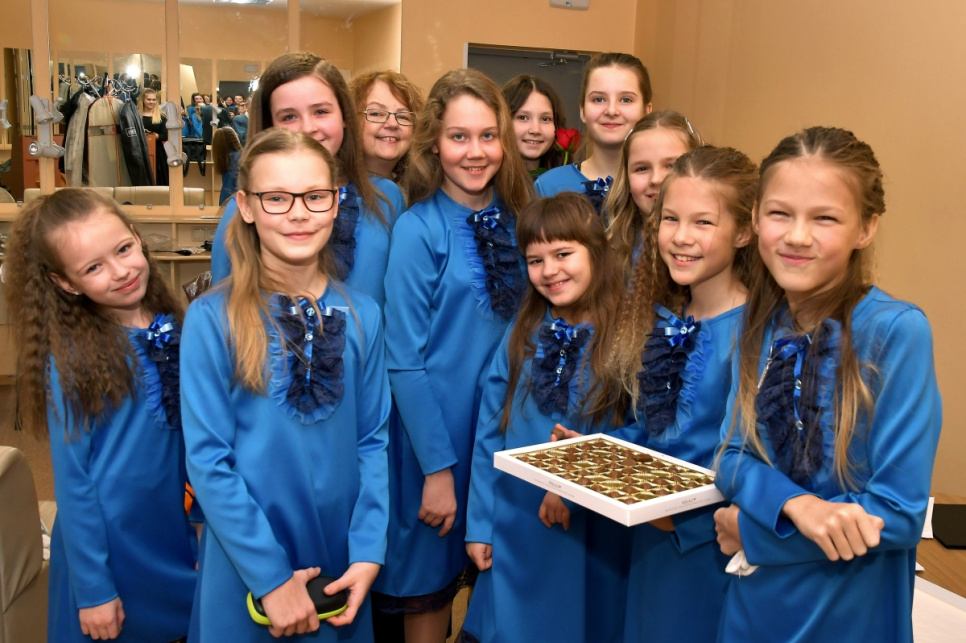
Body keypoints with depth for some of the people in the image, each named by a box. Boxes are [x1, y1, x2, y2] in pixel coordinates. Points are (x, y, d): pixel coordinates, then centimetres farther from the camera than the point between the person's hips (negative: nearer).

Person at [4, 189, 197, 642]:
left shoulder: (174, 325, -5)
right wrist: (93, 589, -11)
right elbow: (71, 479, -14)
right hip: (107, 537, -4)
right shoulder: (70, 358, -19)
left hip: (178, 527, 5)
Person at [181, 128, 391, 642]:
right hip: (246, 568, -3)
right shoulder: (212, 319, -12)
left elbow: (372, 441, 2)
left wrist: (368, 553, -5)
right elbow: (207, 460, -12)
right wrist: (270, 576, -13)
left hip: (340, 564, 3)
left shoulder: (362, 315, -1)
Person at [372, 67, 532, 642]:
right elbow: (404, 360, -15)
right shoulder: (418, 230, -14)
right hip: (437, 427, -5)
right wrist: (438, 467, -16)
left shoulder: (515, 221, 1)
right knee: (432, 582, 11)